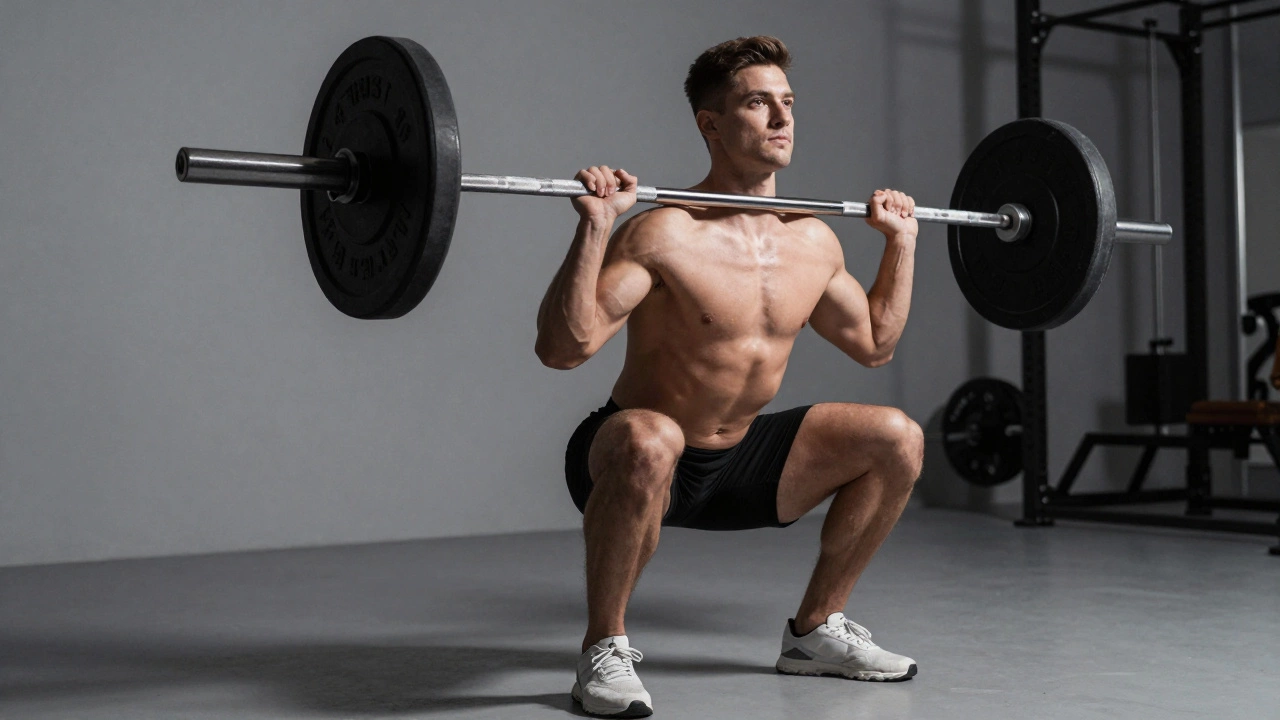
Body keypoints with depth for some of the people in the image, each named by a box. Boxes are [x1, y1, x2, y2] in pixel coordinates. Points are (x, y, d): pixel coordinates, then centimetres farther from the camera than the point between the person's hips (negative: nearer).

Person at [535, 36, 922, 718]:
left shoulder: (814, 242, 0)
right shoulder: (666, 235, -22)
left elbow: (874, 343, 17)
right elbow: (562, 348, -30)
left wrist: (901, 240, 13)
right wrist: (593, 227, -37)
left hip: (739, 459, 7)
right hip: (633, 459, -6)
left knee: (897, 439, -3)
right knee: (649, 441, -41)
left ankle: (815, 629, 12)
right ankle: (603, 649, -18)